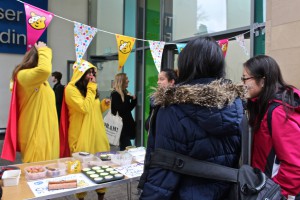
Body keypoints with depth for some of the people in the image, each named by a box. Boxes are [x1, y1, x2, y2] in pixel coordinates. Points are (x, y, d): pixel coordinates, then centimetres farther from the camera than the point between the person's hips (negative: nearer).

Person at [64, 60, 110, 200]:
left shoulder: (90, 89, 14)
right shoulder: (71, 89, -10)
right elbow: (85, 108, -20)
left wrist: (104, 105, 2)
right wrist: (91, 89, -13)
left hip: (97, 133, 7)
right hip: (82, 136, -7)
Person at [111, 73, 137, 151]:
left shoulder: (124, 93, 12)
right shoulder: (115, 94, -11)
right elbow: (120, 109, -19)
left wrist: (134, 99, 1)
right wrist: (128, 98, -16)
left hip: (126, 124, 8)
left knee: (124, 148, 12)